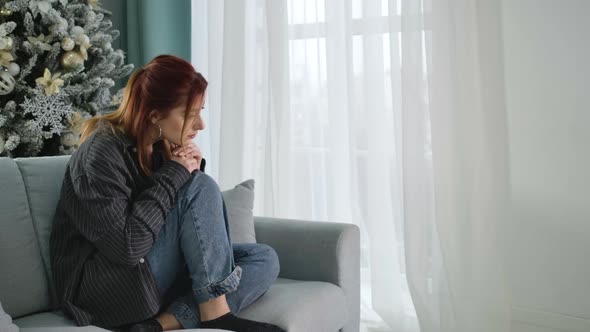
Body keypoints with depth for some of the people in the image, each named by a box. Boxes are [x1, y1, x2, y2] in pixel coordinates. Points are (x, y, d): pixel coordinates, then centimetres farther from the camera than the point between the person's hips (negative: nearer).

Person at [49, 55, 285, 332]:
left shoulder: (160, 145, 5)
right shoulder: (101, 153, -18)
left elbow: (198, 217, 11)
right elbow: (128, 247, -28)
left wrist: (192, 170, -8)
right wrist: (175, 174, -21)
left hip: (156, 277, 8)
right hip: (108, 287, -8)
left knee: (265, 259, -7)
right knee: (201, 188, -21)